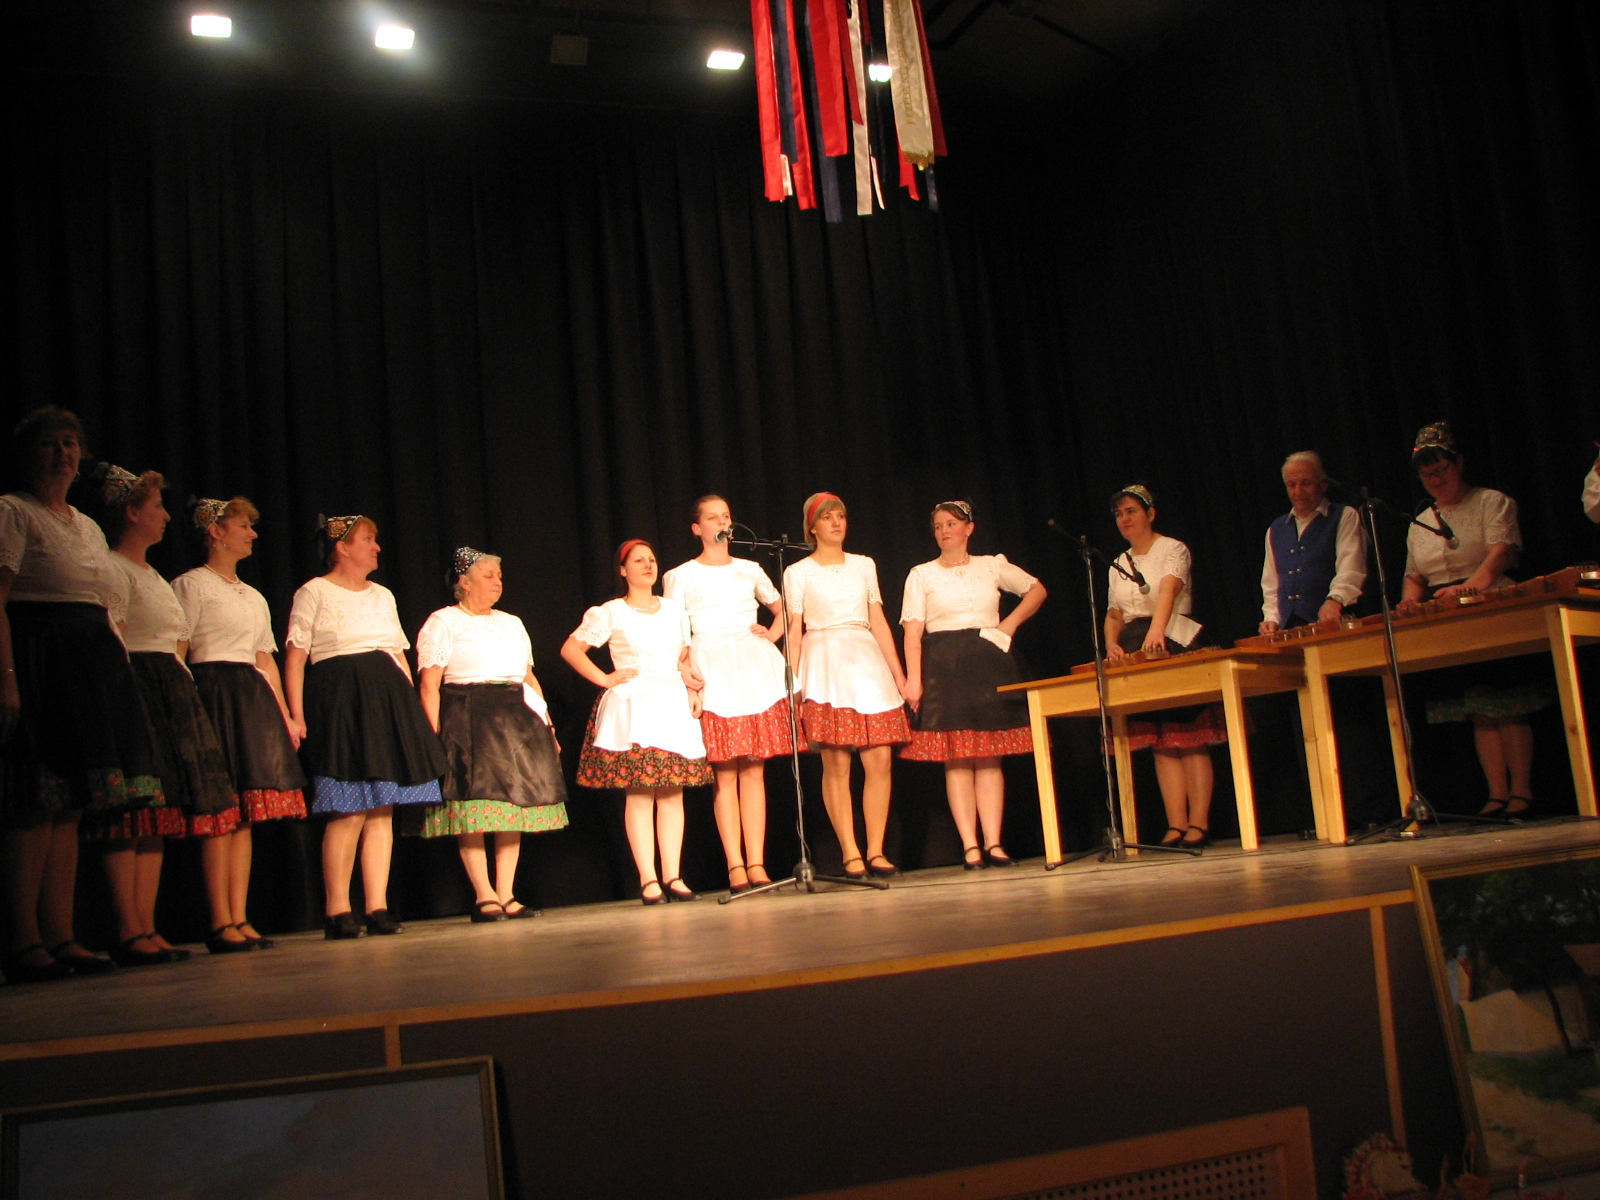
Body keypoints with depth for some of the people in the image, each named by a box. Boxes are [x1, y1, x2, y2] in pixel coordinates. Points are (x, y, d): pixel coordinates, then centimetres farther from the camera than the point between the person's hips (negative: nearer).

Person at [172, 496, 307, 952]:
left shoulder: (254, 597, 24)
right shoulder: (192, 584, 1)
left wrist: (285, 715, 15)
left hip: (254, 698, 8)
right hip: (213, 693, -7)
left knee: (246, 813, 3)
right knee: (220, 811, -11)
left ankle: (240, 920, 4)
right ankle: (221, 924, -9)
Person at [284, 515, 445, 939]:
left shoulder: (382, 595, 21)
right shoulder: (313, 593, 3)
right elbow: (295, 657, -4)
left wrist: (413, 707, 13)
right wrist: (296, 716, -13)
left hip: (388, 700, 6)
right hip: (339, 702, -6)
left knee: (383, 810, 2)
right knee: (349, 812, -10)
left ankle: (378, 907, 6)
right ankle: (336, 911, -2)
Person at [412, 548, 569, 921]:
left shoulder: (512, 623, 22)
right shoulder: (442, 623, 3)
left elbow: (529, 677, 22)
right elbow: (429, 685, -6)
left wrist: (547, 725, 13)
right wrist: (435, 736, -16)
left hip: (516, 721, 6)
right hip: (467, 720, -6)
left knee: (515, 804, 2)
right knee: (472, 804, -10)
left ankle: (506, 895, 6)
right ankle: (483, 896, -5)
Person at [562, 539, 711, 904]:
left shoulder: (675, 610, 16)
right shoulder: (611, 613, 3)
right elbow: (570, 649, 3)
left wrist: (692, 690, 7)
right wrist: (604, 679, -3)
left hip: (674, 706, 4)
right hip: (632, 707, -4)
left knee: (673, 792, 1)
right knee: (639, 793, -8)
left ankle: (673, 877, 4)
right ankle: (648, 880, -6)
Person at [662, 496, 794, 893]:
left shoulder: (749, 570, 17)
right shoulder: (681, 576, 8)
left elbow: (783, 609, 28)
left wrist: (772, 634, 9)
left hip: (755, 668, 3)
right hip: (712, 670, -3)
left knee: (754, 770, 0)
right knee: (725, 773, -6)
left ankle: (757, 863, 1)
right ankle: (735, 866, -4)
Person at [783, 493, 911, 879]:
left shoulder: (864, 565, 17)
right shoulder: (797, 573, 8)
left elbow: (879, 622, 15)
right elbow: (794, 632, 4)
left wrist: (898, 674, 9)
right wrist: (793, 685, -4)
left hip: (868, 663, 3)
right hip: (824, 666, -3)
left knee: (880, 760, -5)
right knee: (836, 764, -7)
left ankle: (875, 852, 2)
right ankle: (851, 855, -1)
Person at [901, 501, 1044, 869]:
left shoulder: (992, 566, 12)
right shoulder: (921, 575, 7)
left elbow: (1037, 590, 20)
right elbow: (913, 631, -1)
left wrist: (1010, 623, 7)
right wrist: (913, 678, -12)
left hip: (989, 664, 1)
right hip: (944, 668, -1)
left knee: (989, 757, -1)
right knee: (957, 759, -5)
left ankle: (994, 843, -1)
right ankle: (970, 846, -5)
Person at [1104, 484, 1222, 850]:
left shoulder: (1173, 549, -1)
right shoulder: (1119, 565, 17)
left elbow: (1169, 590, -20)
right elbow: (1114, 613, 15)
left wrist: (1156, 629, -38)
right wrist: (1111, 643, -7)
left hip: (1175, 645, -5)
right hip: (1136, 653, 5)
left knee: (1189, 737, -9)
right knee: (1161, 741, 0)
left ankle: (1198, 824, -10)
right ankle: (1175, 825, -1)